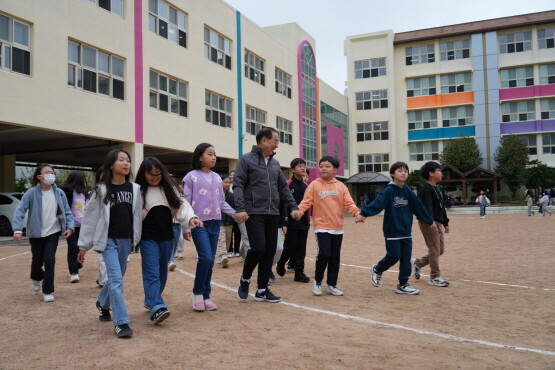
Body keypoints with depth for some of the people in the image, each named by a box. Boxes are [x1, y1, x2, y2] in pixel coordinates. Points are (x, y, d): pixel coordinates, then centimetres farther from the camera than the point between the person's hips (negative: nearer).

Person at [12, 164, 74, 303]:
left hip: (53, 232, 1)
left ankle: (48, 291, 8)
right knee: (37, 260, 11)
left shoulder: (59, 193, -6)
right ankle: (37, 278, 46)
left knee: (49, 260, -5)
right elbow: (20, 210, -14)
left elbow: (67, 211, 1)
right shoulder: (31, 193, -13)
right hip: (36, 233, -1)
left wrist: (70, 226, -12)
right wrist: (17, 229, -25)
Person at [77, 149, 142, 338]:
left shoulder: (134, 189, 4)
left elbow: (138, 215, 6)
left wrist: (138, 239, 3)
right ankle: (121, 322, -8)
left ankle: (102, 303, 44)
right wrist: (83, 245, -1)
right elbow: (91, 217, -2)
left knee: (116, 278, 15)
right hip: (109, 239, -4)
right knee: (116, 278, -13)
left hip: (126, 240, 4)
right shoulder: (102, 189, -4)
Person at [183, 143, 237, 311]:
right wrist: (186, 228, -10)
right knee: (206, 258, -15)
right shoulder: (191, 177, -5)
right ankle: (197, 293, 4)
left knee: (210, 261, 8)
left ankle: (206, 296, 18)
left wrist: (235, 214, 4)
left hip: (215, 224, 6)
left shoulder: (217, 178, 12)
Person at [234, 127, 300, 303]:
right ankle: (245, 279, 13)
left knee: (270, 251, 5)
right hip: (254, 213, -6)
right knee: (258, 248, -14)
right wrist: (240, 209, -20)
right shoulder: (246, 160, -3)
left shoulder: (275, 163, 16)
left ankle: (262, 290, 15)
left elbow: (283, 187, 19)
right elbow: (238, 186, -9)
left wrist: (293, 206, 9)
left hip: (273, 214, 6)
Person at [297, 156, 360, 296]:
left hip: (337, 228, 3)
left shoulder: (341, 186, 5)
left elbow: (348, 203, -1)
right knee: (324, 254, -15)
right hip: (321, 227, -3)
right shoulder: (314, 185, -1)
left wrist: (357, 213, -18)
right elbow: (306, 201, -8)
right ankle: (317, 282, 8)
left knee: (335, 257, 9)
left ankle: (332, 285, 23)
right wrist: (298, 211, -26)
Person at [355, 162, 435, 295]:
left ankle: (403, 284, 16)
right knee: (394, 256, -3)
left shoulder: (407, 191, 7)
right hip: (392, 231, -6)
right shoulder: (388, 191, -11)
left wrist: (429, 221, 21)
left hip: (406, 231, 6)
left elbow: (418, 206, 14)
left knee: (406, 259, 6)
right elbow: (376, 203, -23)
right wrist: (363, 213, -37)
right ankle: (377, 270, 24)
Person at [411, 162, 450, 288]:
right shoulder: (426, 189, -13)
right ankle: (435, 277, 7)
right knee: (435, 250, -4)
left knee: (440, 249, 13)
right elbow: (427, 207, -25)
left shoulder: (437, 189, 17)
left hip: (438, 222, 10)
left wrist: (445, 223, 23)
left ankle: (417, 263, 26)